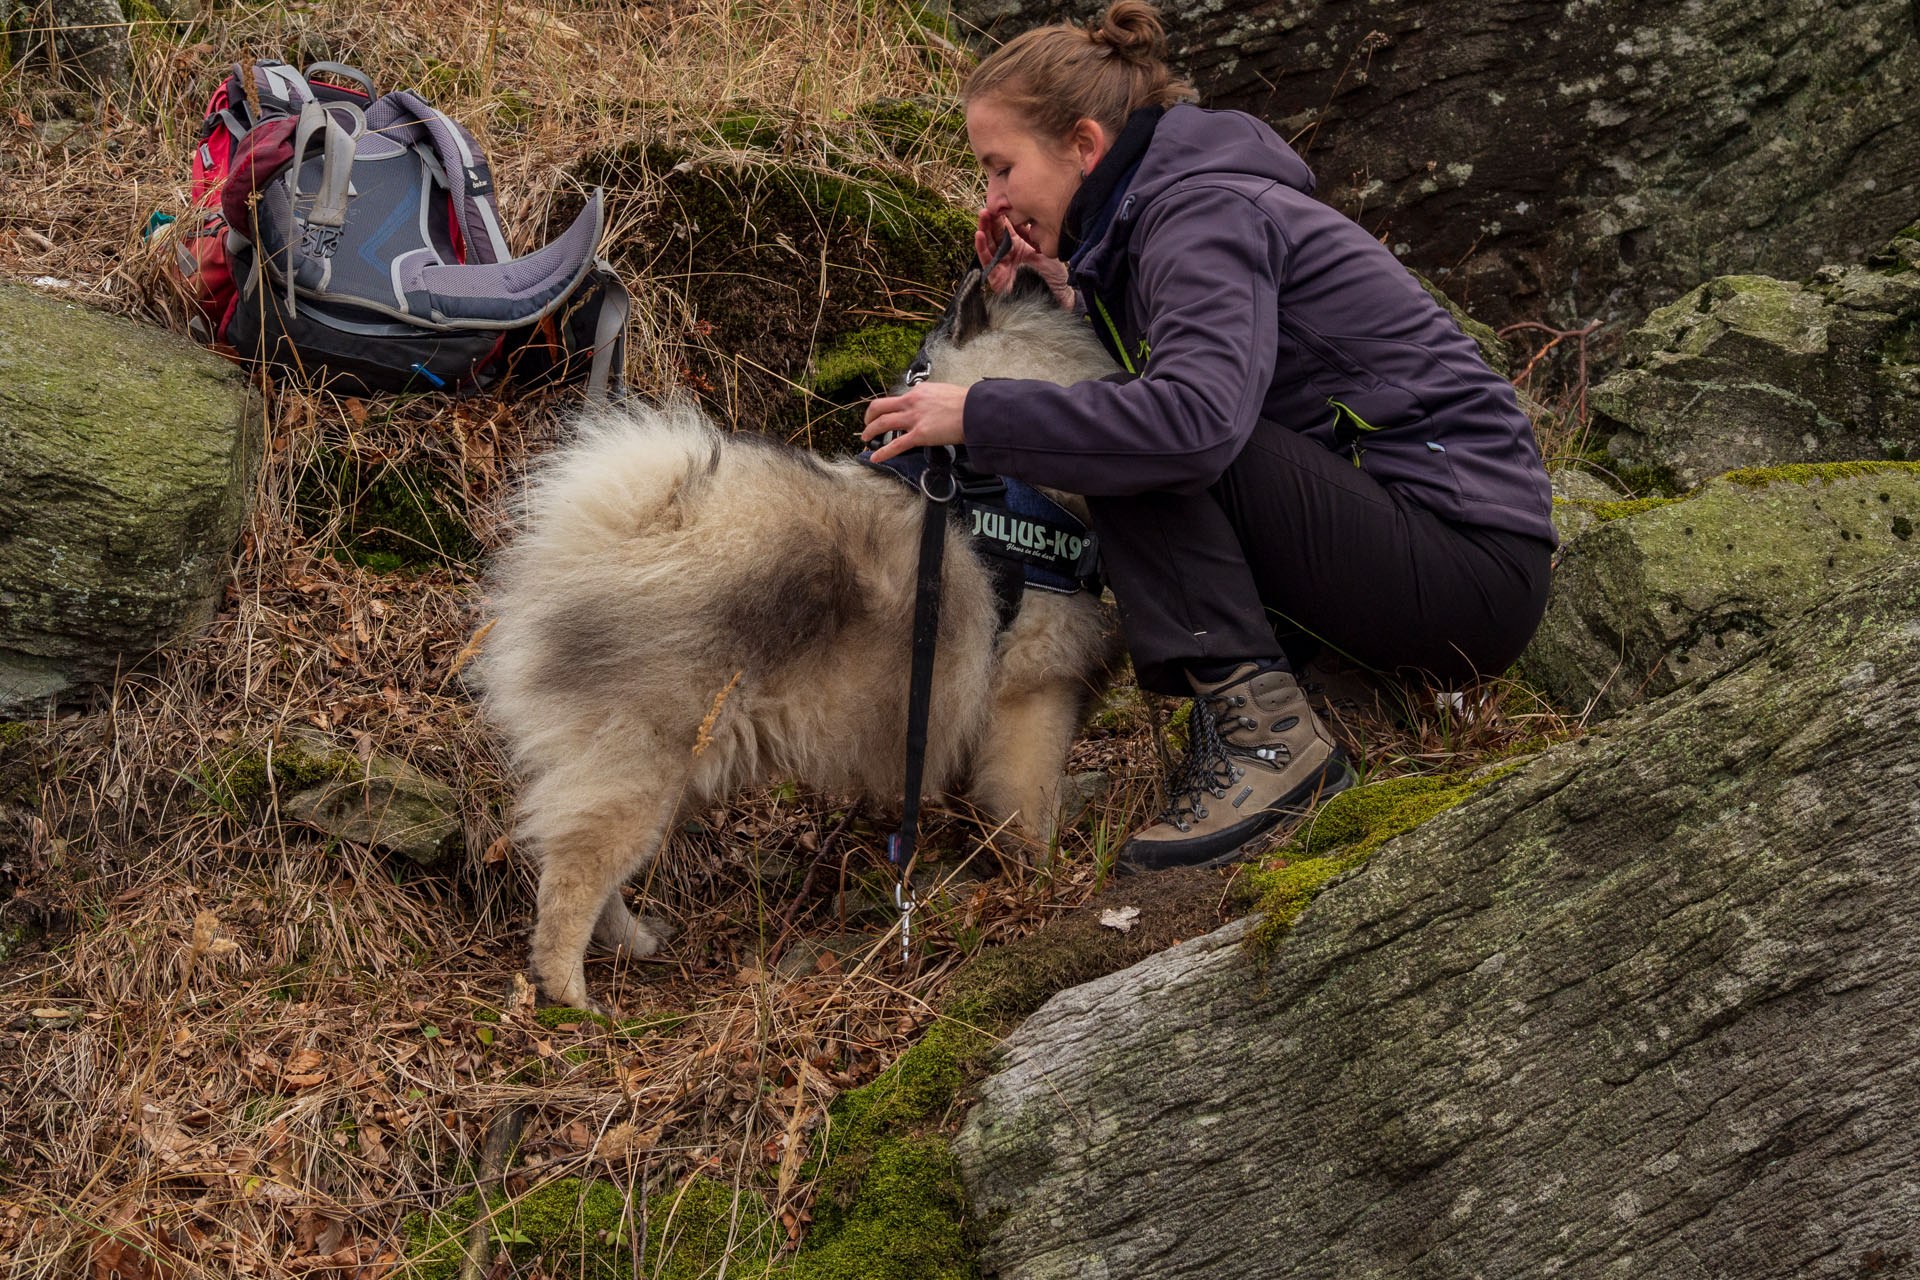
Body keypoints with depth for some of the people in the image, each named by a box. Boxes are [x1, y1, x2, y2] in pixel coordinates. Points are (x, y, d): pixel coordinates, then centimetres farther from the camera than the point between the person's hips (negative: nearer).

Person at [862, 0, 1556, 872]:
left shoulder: (1204, 212, -14)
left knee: (1140, 444, -18)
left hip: (1472, 566, -10)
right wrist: (1065, 310, 2)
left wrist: (978, 415, -25)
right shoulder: (1150, 218, 16)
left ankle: (1263, 732, -22)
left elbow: (1198, 417, -32)